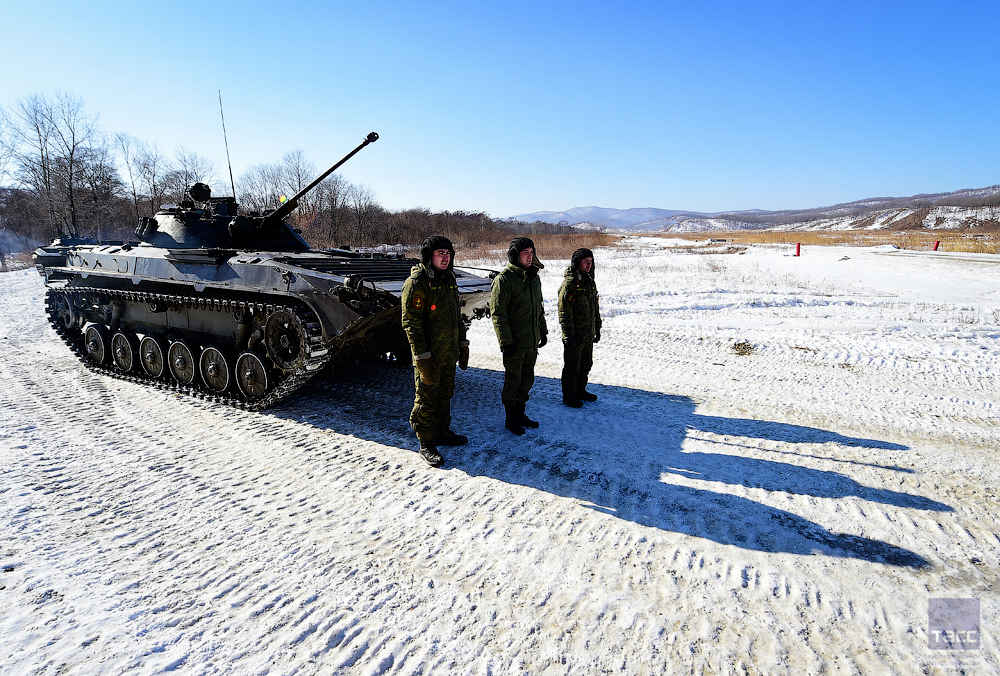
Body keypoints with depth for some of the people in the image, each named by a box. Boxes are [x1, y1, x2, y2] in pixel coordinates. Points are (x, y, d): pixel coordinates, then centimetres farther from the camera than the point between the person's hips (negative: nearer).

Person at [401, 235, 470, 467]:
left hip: (449, 354, 8)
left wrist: (463, 345, 17)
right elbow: (411, 323, -18)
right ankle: (426, 445, 15)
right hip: (429, 356, -8)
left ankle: (442, 432, 36)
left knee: (445, 395, 19)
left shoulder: (449, 279, 10)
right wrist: (422, 358, -21)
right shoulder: (416, 283, -16)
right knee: (426, 400, 3)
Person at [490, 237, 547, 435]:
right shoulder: (504, 279, -14)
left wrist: (543, 331, 20)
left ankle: (520, 413, 32)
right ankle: (511, 419, 21)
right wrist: (505, 341, -19)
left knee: (527, 379, 16)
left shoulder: (534, 277, 11)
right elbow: (498, 313, -16)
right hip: (514, 344, -7)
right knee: (513, 381, 5)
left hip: (532, 341, 7)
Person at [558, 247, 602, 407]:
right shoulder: (569, 283, -16)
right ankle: (568, 397, 18)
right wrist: (568, 335, -20)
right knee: (572, 367, 4)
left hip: (588, 335, 8)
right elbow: (564, 312, -19)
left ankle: (580, 391, 36)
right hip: (574, 336, -8)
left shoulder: (590, 282, 10)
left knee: (586, 365, 19)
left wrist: (597, 329, 18)